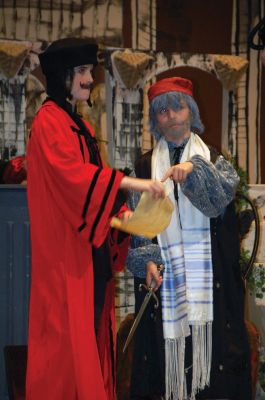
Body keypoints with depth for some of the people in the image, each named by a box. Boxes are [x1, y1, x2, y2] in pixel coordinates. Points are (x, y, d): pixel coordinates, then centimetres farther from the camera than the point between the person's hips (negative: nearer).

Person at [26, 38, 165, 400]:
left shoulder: (80, 125, 20)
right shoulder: (49, 122, -8)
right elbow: (70, 173, -22)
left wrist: (120, 212, 0)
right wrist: (131, 183, -25)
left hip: (92, 251, 9)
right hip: (66, 251, -9)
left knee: (93, 331, 6)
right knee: (69, 334, -9)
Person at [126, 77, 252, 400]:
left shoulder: (211, 159, 10)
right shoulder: (145, 166, 11)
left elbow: (224, 192, -10)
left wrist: (194, 169, -26)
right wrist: (146, 259, -9)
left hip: (207, 273, 0)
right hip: (164, 275, 1)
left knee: (208, 339, -6)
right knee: (168, 339, -5)